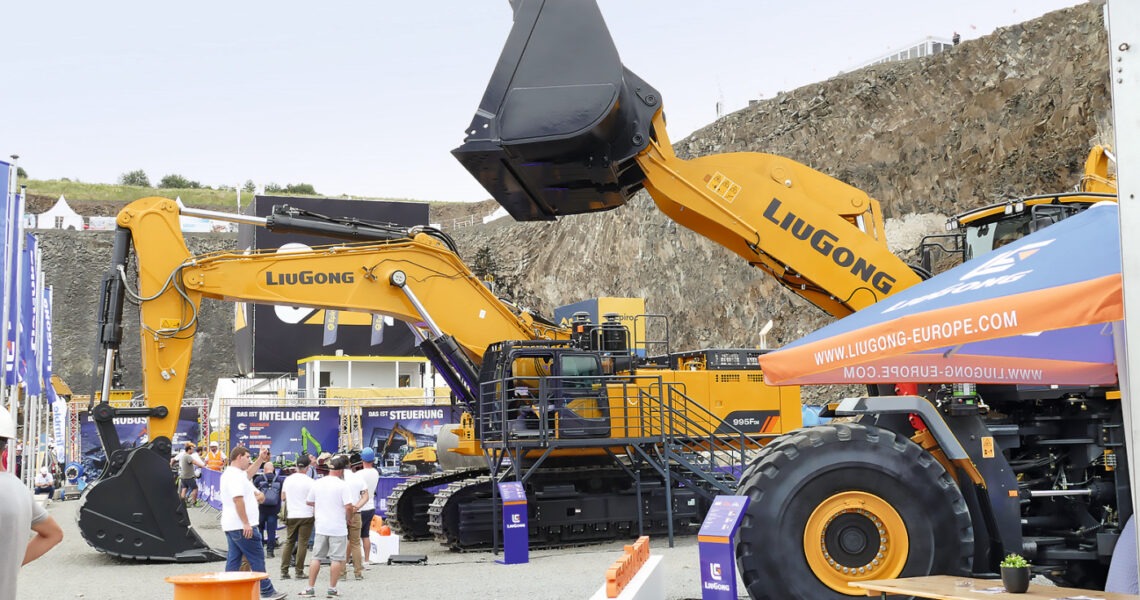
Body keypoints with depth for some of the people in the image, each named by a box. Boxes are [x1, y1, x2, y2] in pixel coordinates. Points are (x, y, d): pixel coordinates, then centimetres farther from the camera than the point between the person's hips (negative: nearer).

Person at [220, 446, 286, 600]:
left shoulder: (229, 473, 18)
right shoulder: (235, 475, -15)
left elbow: (248, 473, 37)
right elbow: (238, 499, -24)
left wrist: (261, 459, 34)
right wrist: (246, 523, -25)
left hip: (230, 526, 10)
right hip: (241, 526, -10)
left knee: (233, 560, 10)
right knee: (257, 559, -5)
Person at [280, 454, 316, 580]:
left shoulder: (288, 479, 3)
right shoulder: (310, 482, -10)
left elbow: (282, 497, 13)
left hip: (291, 516, 4)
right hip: (306, 515, -4)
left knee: (288, 542, 11)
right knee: (302, 543, 1)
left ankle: (284, 571, 8)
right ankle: (299, 571, 2)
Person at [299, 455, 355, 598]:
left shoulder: (317, 483, 4)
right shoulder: (342, 485, -12)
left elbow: (309, 502, 15)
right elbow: (349, 507, -18)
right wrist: (347, 519, 1)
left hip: (320, 527, 5)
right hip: (338, 528, -5)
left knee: (316, 558, 11)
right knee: (336, 559, 3)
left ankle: (310, 589, 12)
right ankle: (332, 589, 5)